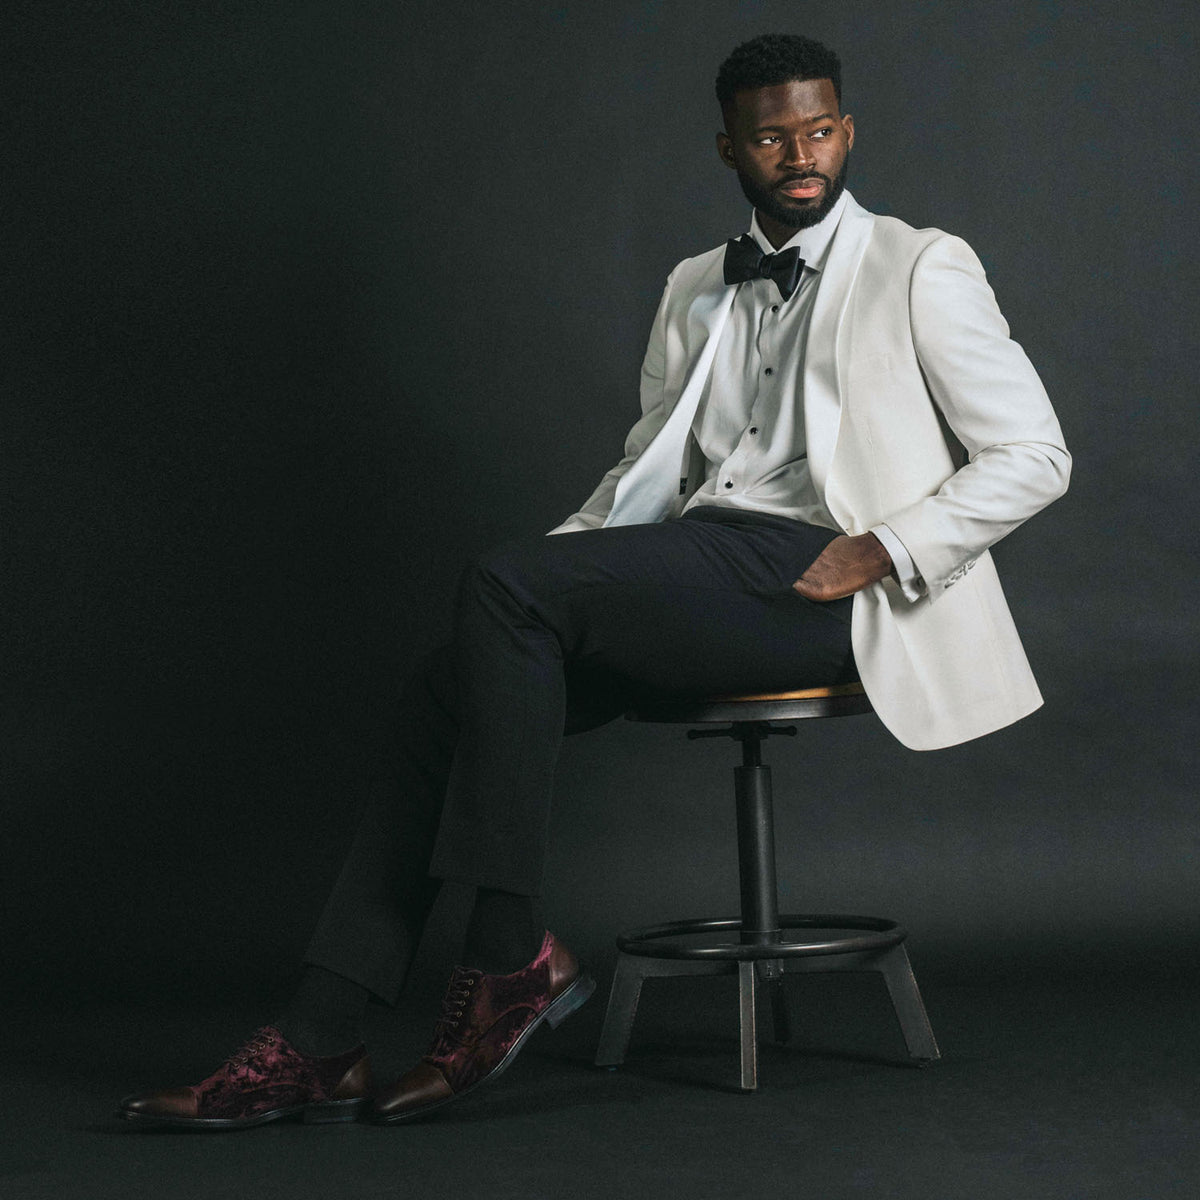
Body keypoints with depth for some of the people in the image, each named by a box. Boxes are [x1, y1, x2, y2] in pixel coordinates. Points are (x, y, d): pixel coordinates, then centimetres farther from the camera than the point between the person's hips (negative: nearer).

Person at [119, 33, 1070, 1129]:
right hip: (694, 570, 6)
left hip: (815, 576, -6)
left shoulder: (922, 270, 5)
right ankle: (317, 1044, -17)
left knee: (502, 586, -26)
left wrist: (879, 551, -14)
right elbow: (650, 461, 23)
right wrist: (558, 557, 2)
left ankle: (512, 956, -19)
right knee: (450, 686, -15)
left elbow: (1034, 455, -1)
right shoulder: (695, 290, 23)